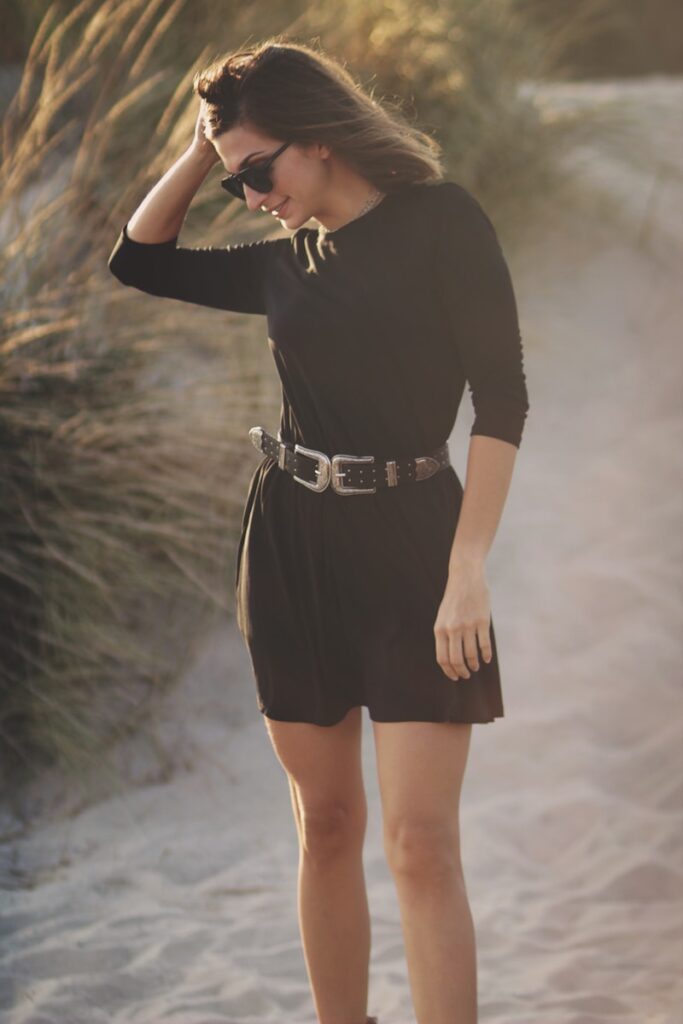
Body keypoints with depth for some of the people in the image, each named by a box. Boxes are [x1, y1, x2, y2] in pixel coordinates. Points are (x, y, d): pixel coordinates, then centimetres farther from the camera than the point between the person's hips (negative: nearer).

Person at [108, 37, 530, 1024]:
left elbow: (503, 399, -11)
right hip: (292, 541, 5)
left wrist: (469, 566, -19)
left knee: (421, 843, -11)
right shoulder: (287, 260, 11)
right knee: (326, 826, 8)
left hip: (410, 543, -5)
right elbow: (140, 259, 22)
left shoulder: (441, 220, -7)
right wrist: (202, 146, 10)